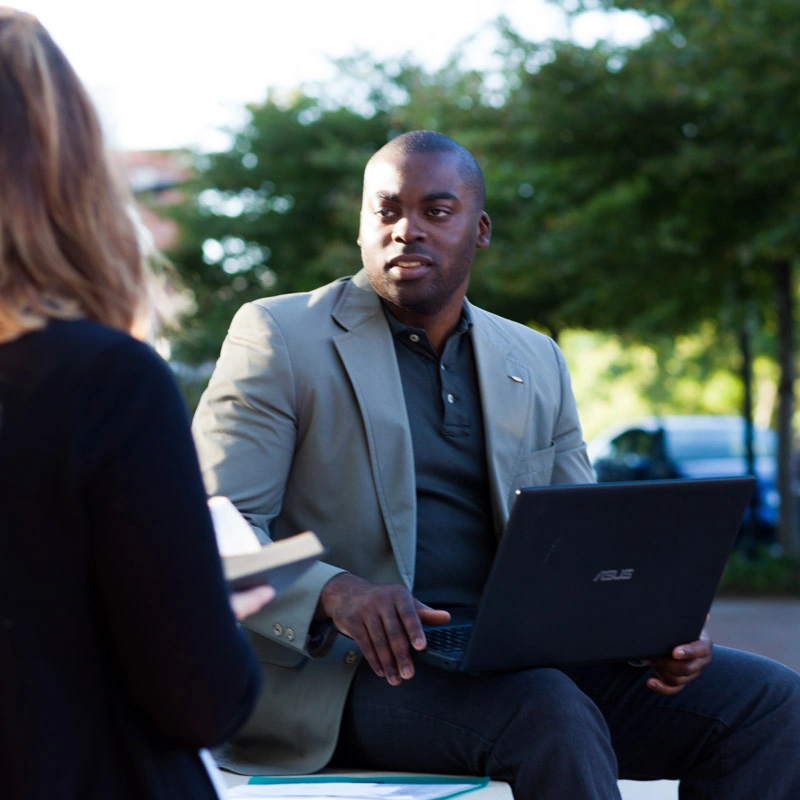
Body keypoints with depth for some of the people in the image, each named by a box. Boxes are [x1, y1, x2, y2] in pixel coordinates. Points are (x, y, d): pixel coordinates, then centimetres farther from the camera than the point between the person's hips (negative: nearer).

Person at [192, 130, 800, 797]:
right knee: (548, 712, -36)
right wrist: (334, 592, -27)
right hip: (333, 666, -5)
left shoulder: (536, 364, 18)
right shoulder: (278, 337, 2)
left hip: (517, 660, 6)